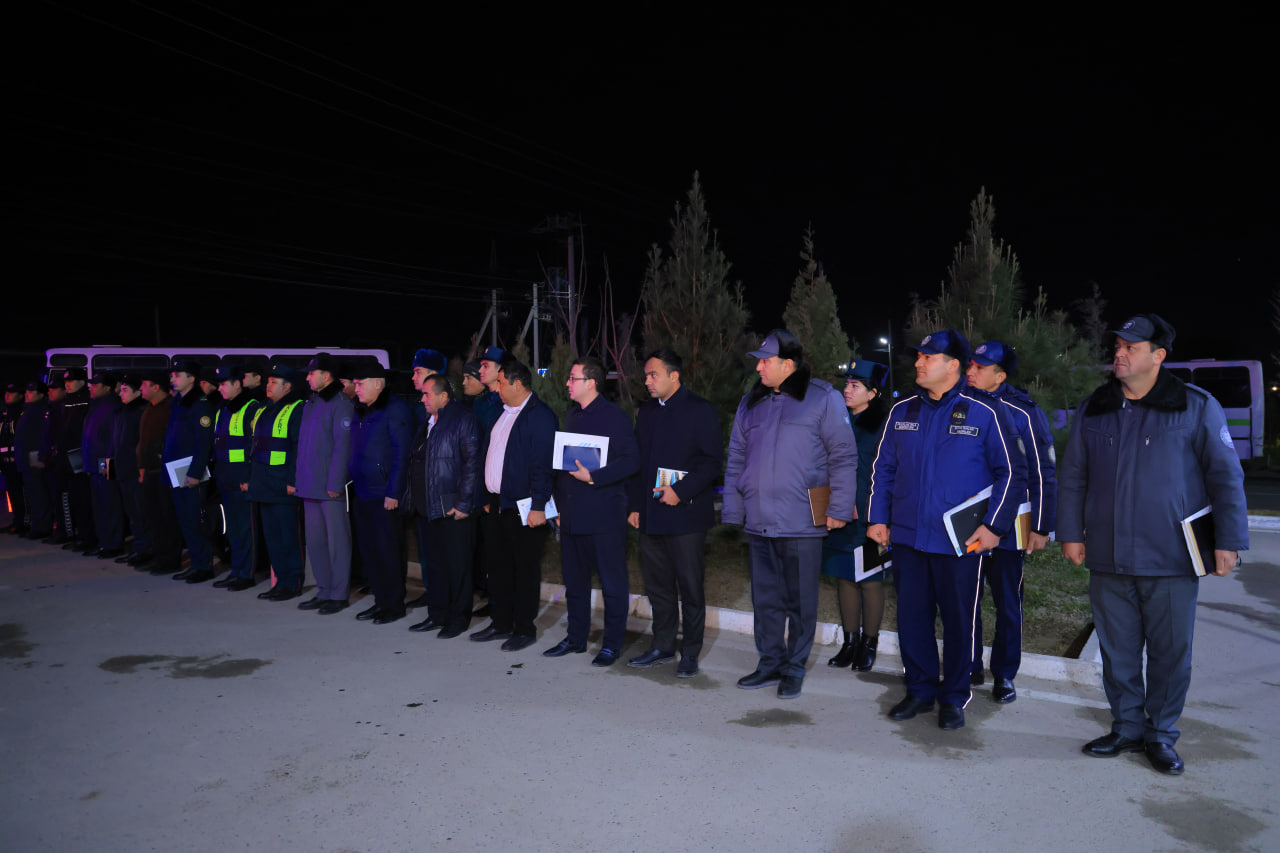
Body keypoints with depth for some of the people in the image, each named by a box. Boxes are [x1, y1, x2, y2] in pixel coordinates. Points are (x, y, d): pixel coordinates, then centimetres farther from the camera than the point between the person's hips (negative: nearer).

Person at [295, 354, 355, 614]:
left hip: (331, 487, -8)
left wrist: (335, 483, -18)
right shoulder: (310, 404, 14)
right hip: (310, 486, 9)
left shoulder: (341, 405, -12)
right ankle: (324, 591, 23)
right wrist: (300, 479, 14)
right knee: (315, 541, 13)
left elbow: (342, 446, -16)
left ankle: (339, 595, 10)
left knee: (337, 542, 1)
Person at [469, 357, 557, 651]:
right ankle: (501, 624, 28)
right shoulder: (504, 412, 15)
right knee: (498, 566, 16)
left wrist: (538, 506, -21)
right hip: (499, 504, 9)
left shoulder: (540, 415, -14)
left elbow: (542, 464, -18)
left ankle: (525, 629, 14)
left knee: (526, 569, 3)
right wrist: (490, 499, 18)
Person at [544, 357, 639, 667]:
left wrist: (593, 477, -22)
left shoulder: (614, 416, -9)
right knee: (574, 580, 15)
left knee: (612, 582, 3)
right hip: (572, 514, 8)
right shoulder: (570, 415, 14)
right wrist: (559, 504, 14)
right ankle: (576, 637, 28)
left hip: (604, 514, -7)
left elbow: (631, 461, -14)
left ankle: (612, 644, 13)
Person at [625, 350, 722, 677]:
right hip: (650, 515, 6)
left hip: (686, 514, -6)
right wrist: (635, 505, 11)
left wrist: (681, 491, -19)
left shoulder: (700, 410, -5)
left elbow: (712, 460, -10)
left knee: (690, 586, 2)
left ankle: (690, 653, 14)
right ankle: (663, 646, 26)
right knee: (658, 585, 13)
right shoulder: (646, 412, 15)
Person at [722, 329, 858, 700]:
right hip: (760, 522, 5)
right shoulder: (751, 403, 12)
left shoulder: (823, 399, -4)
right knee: (765, 598, 13)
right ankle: (770, 663, 27)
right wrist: (732, 512, 12)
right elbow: (736, 460, 16)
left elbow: (844, 456, -5)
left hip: (802, 521, -5)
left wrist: (839, 509, -10)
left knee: (800, 600, 6)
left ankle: (795, 669, 21)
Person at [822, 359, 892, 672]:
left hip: (868, 520, -6)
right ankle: (850, 642, 22)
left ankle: (869, 644, 17)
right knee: (844, 578, 11)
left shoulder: (882, 427, -8)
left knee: (870, 581, 4)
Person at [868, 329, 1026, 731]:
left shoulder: (985, 412, -6)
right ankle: (920, 690, 28)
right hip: (907, 536, 4)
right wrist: (877, 518, 8)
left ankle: (954, 697, 25)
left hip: (960, 542, -4)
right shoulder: (902, 410, 6)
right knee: (911, 617, 11)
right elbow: (883, 468, 14)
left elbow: (1012, 473, -2)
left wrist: (994, 525, -8)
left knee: (958, 620, 8)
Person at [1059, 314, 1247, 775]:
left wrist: (1228, 541, -5)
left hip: (1172, 562, -3)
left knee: (1170, 652, 8)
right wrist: (1071, 533, 6)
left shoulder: (1196, 406, -2)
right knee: (1117, 651, 11)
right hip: (1108, 560, 3)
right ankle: (1127, 727, 26)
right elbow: (1072, 477, 11)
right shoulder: (1092, 409, 7)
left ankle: (1161, 734, 24)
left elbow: (1226, 476, 0)